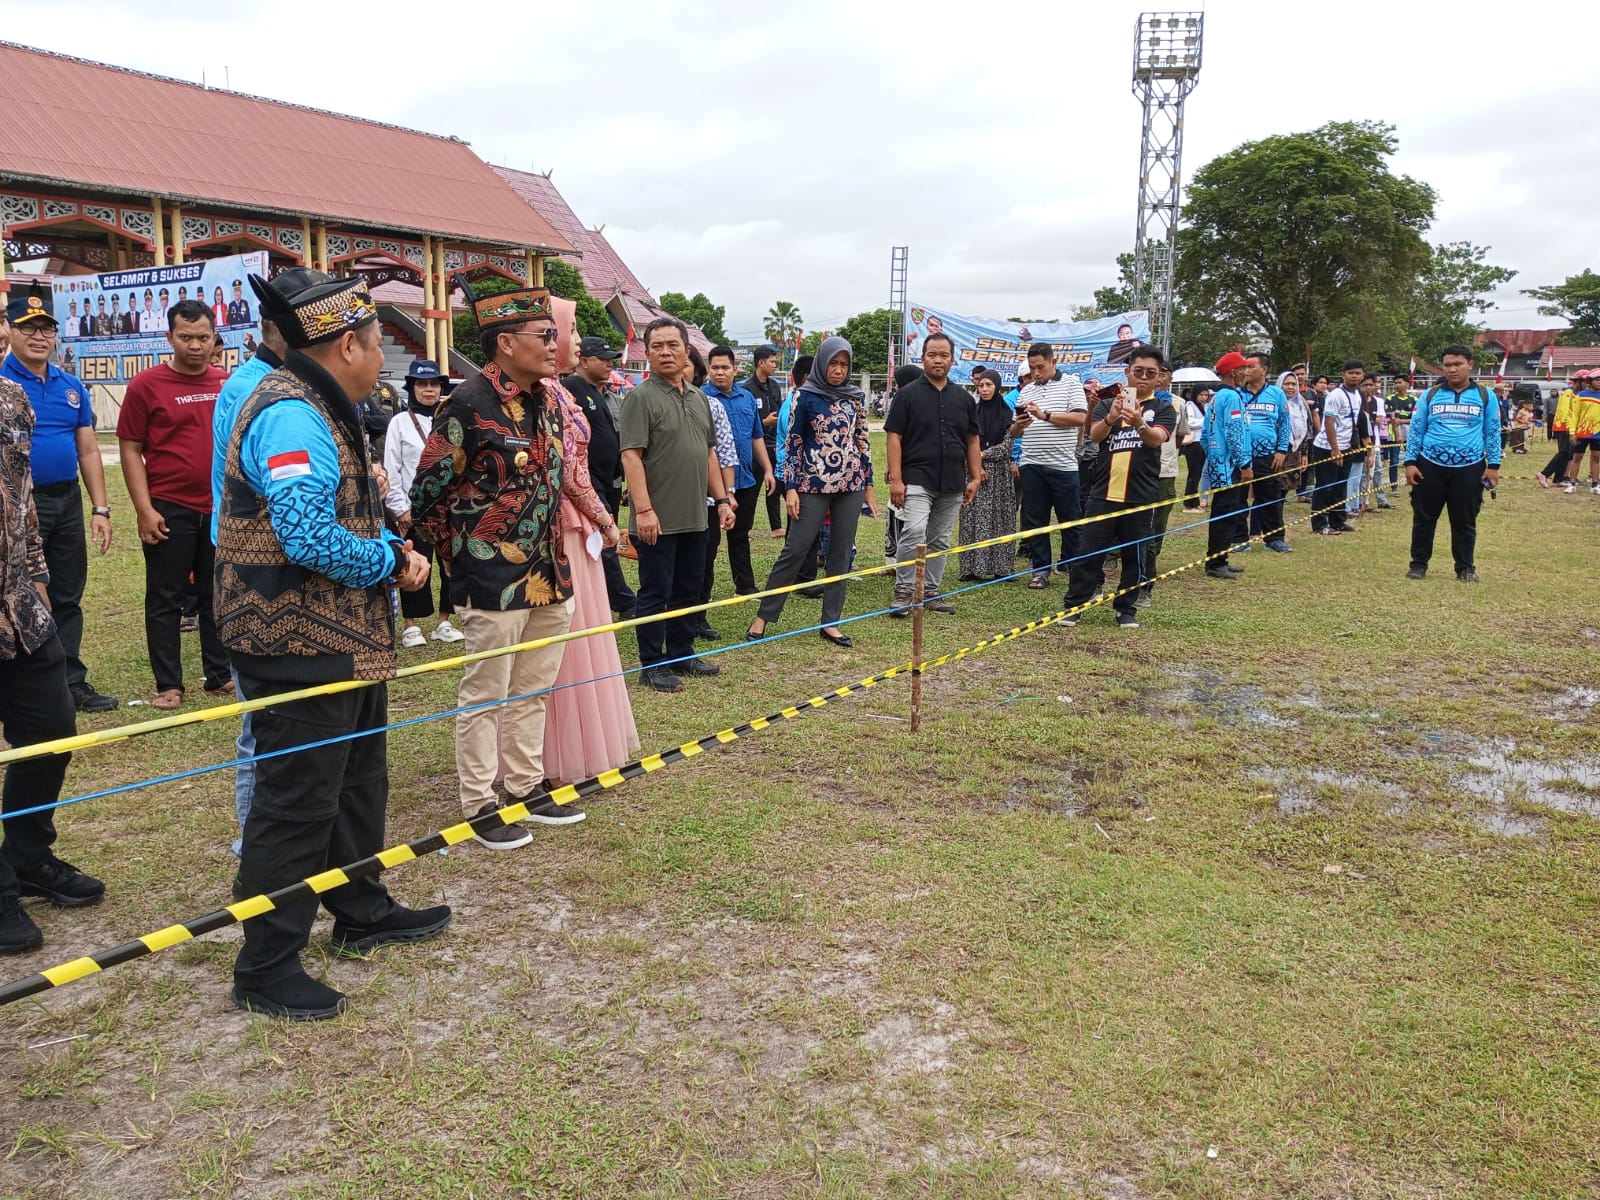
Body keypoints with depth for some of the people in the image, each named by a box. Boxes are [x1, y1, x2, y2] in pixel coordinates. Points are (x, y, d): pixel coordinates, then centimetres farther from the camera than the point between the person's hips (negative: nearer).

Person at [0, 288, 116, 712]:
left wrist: (100, 509, 6)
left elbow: (88, 450, 11)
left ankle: (71, 682, 22)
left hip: (68, 502, 5)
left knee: (67, 598, 12)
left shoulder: (72, 387, 9)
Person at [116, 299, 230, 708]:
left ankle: (220, 675, 24)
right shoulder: (146, 385, -5)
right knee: (165, 599, 5)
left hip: (221, 509, 3)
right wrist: (144, 510, -11)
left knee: (218, 596, 13)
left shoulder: (228, 384, 5)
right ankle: (168, 684, 14)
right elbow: (131, 450, -4)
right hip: (169, 510, -3)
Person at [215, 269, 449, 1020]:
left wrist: (395, 549, 3)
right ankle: (266, 968, 13)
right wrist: (388, 561, -13)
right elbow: (311, 537, -31)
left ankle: (361, 914, 39)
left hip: (342, 644, 11)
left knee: (358, 781, 22)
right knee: (297, 803, -1)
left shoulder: (320, 408, 14)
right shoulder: (291, 415, -21)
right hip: (299, 647, -11)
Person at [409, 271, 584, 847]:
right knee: (484, 696, 4)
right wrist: (460, 559, -1)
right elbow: (426, 495, -11)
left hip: (548, 574, 8)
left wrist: (556, 558, 17)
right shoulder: (469, 405, -15)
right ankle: (479, 805, 16)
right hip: (494, 580, -7)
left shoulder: (546, 401, 8)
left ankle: (527, 788, 30)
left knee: (532, 690, 16)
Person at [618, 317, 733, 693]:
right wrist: (643, 509, -23)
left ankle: (682, 654, 28)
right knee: (656, 594, 2)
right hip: (658, 520, -7)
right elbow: (631, 455, -16)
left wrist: (722, 499, 14)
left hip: (694, 518, 7)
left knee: (688, 591, 15)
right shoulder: (641, 398, -8)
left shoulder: (698, 398, 14)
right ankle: (652, 665, 11)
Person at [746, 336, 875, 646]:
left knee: (841, 552, 5)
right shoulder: (806, 396, -3)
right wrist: (790, 488, -10)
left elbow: (863, 442, 12)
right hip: (814, 484, -4)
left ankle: (830, 622, 12)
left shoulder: (856, 397, 8)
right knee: (796, 549, -5)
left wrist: (868, 486, 10)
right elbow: (793, 444, -3)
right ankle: (763, 617, 4)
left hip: (851, 483, 4)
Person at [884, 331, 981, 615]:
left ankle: (931, 592, 20)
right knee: (914, 532, -19)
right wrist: (895, 479, -12)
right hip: (917, 480, -5)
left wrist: (975, 477, 9)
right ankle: (903, 591, -8)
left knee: (940, 540, 9)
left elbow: (972, 441, 16)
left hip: (953, 484, 5)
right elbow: (894, 437, -4)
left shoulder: (964, 398, 12)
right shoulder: (908, 394, 0)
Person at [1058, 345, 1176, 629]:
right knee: (1089, 552, 2)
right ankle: (1073, 605, 9)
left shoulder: (1163, 409, 5)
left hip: (1140, 496, 0)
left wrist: (1139, 423, -37)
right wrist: (1110, 418, -32)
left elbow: (1157, 438, -15)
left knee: (1134, 555, 7)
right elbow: (1095, 434, -9)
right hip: (1104, 492, 0)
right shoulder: (1108, 404, 9)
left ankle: (1126, 609, 18)